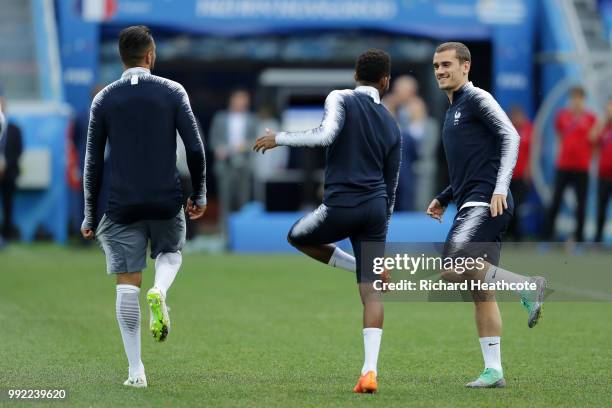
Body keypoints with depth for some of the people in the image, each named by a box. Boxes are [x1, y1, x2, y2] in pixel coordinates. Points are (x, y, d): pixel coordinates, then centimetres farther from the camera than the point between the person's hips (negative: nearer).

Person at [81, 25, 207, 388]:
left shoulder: (104, 100, 3)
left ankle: (136, 370, -1)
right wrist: (200, 194, 8)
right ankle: (159, 292, -9)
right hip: (166, 201, 0)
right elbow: (195, 149, -4)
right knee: (171, 253, 26)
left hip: (122, 205, 0)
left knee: (127, 284, 3)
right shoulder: (173, 92, -1)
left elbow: (93, 163, 4)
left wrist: (90, 215, 9)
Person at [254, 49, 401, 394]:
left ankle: (367, 269, 14)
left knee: (297, 236, 26)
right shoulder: (392, 125, 15)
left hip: (341, 206, -4)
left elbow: (325, 136, -20)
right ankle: (370, 371, -9)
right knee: (371, 292, 4)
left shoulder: (341, 99, 0)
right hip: (376, 209, 5)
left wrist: (279, 138, -7)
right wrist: (380, 228, 29)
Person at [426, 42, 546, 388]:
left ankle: (528, 286, -15)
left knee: (453, 268, -25)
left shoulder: (478, 100, -4)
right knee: (481, 292, 6)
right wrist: (444, 198, 21)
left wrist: (500, 188, -28)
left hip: (486, 204, -9)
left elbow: (510, 138, -17)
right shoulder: (454, 110, 24)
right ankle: (494, 371, 7)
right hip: (471, 206, 9)